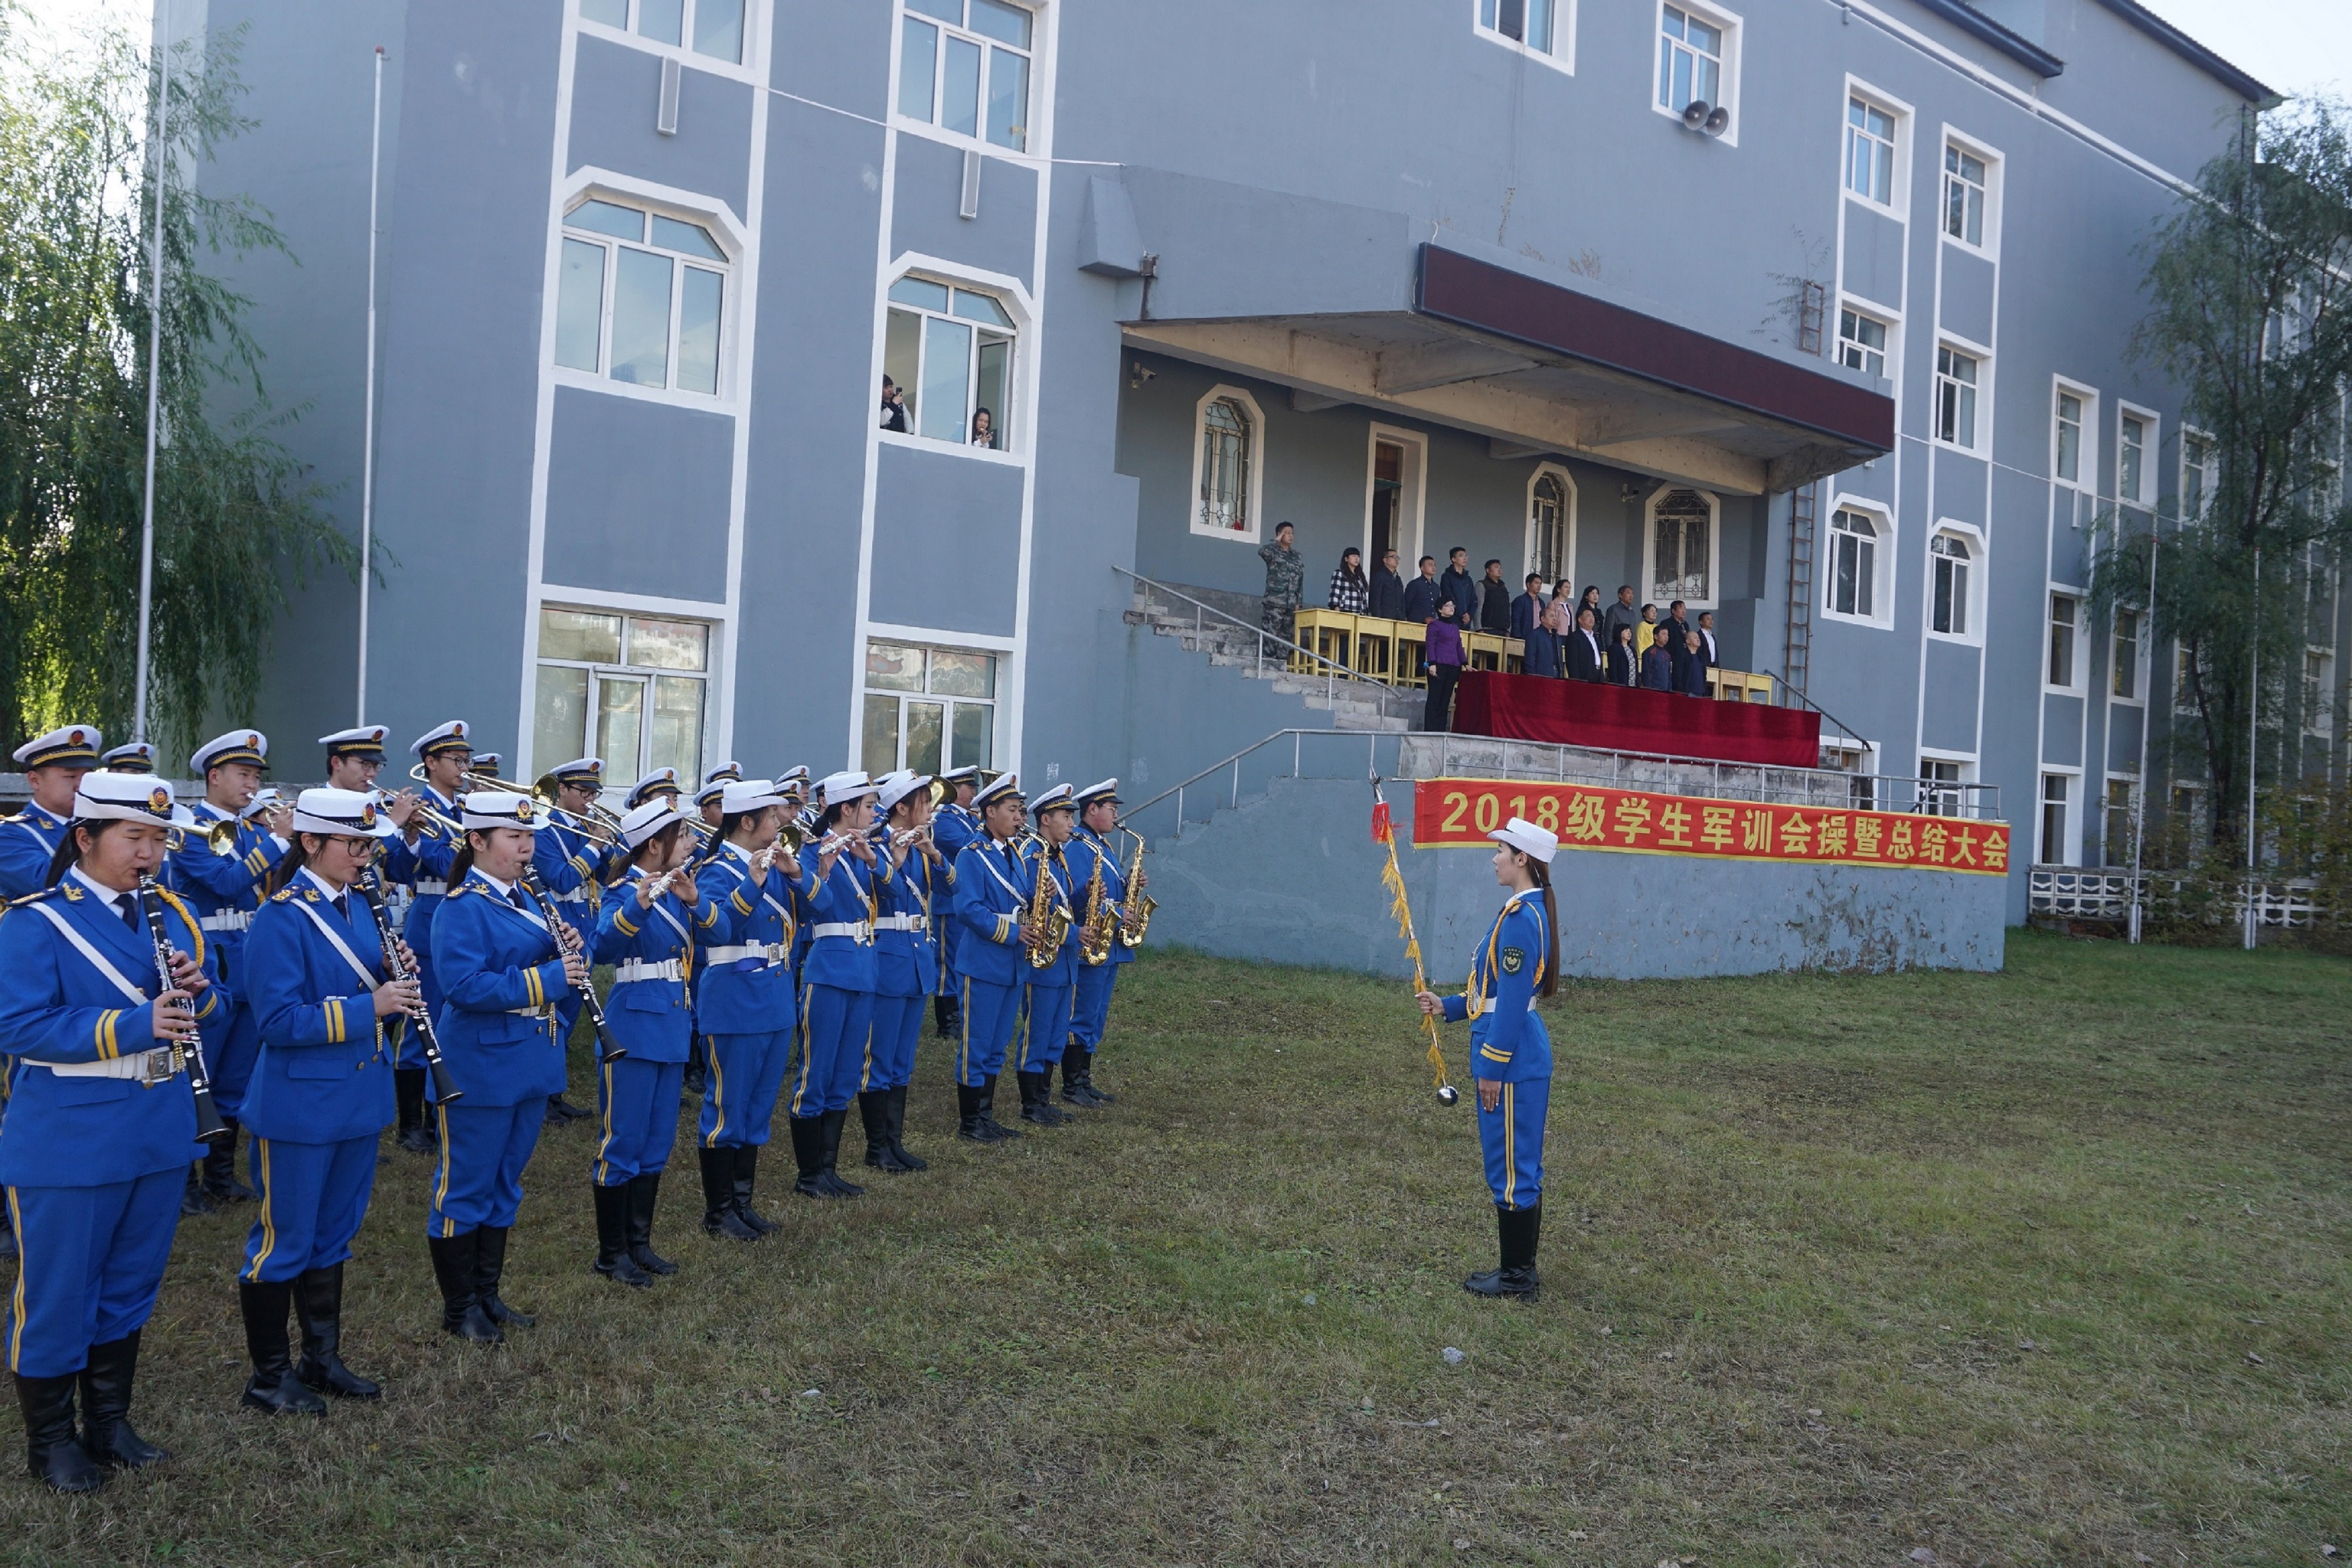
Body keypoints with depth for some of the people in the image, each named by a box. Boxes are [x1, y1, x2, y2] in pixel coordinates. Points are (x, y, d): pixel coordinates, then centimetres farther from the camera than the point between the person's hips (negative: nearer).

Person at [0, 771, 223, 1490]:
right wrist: (133, 1025, -28)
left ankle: (109, 1421, 32)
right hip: (67, 1144, -6)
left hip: (159, 1135, 6)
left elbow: (217, 1006, 10)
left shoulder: (173, 913, 6)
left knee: (130, 1286, 17)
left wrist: (197, 994, -14)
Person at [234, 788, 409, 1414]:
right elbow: (278, 1020, -22)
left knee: (333, 1236, 17)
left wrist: (397, 977, -6)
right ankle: (269, 1375, 18)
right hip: (300, 1106, -7)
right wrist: (366, 1008, -26)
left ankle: (323, 1358, 30)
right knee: (284, 1242, 5)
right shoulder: (281, 919, -16)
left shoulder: (359, 908, 7)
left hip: (358, 1098, 8)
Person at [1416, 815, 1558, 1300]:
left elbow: (1513, 999, -21)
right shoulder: (1529, 910, 12)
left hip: (1513, 1062, -10)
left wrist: (1493, 1067, -18)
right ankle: (1521, 1268, 25)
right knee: (1520, 1168, 16)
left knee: (1511, 1168, -1)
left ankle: (1517, 1276, 8)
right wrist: (1449, 1006, 17)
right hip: (1525, 1058, 10)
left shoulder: (1521, 917, -18)